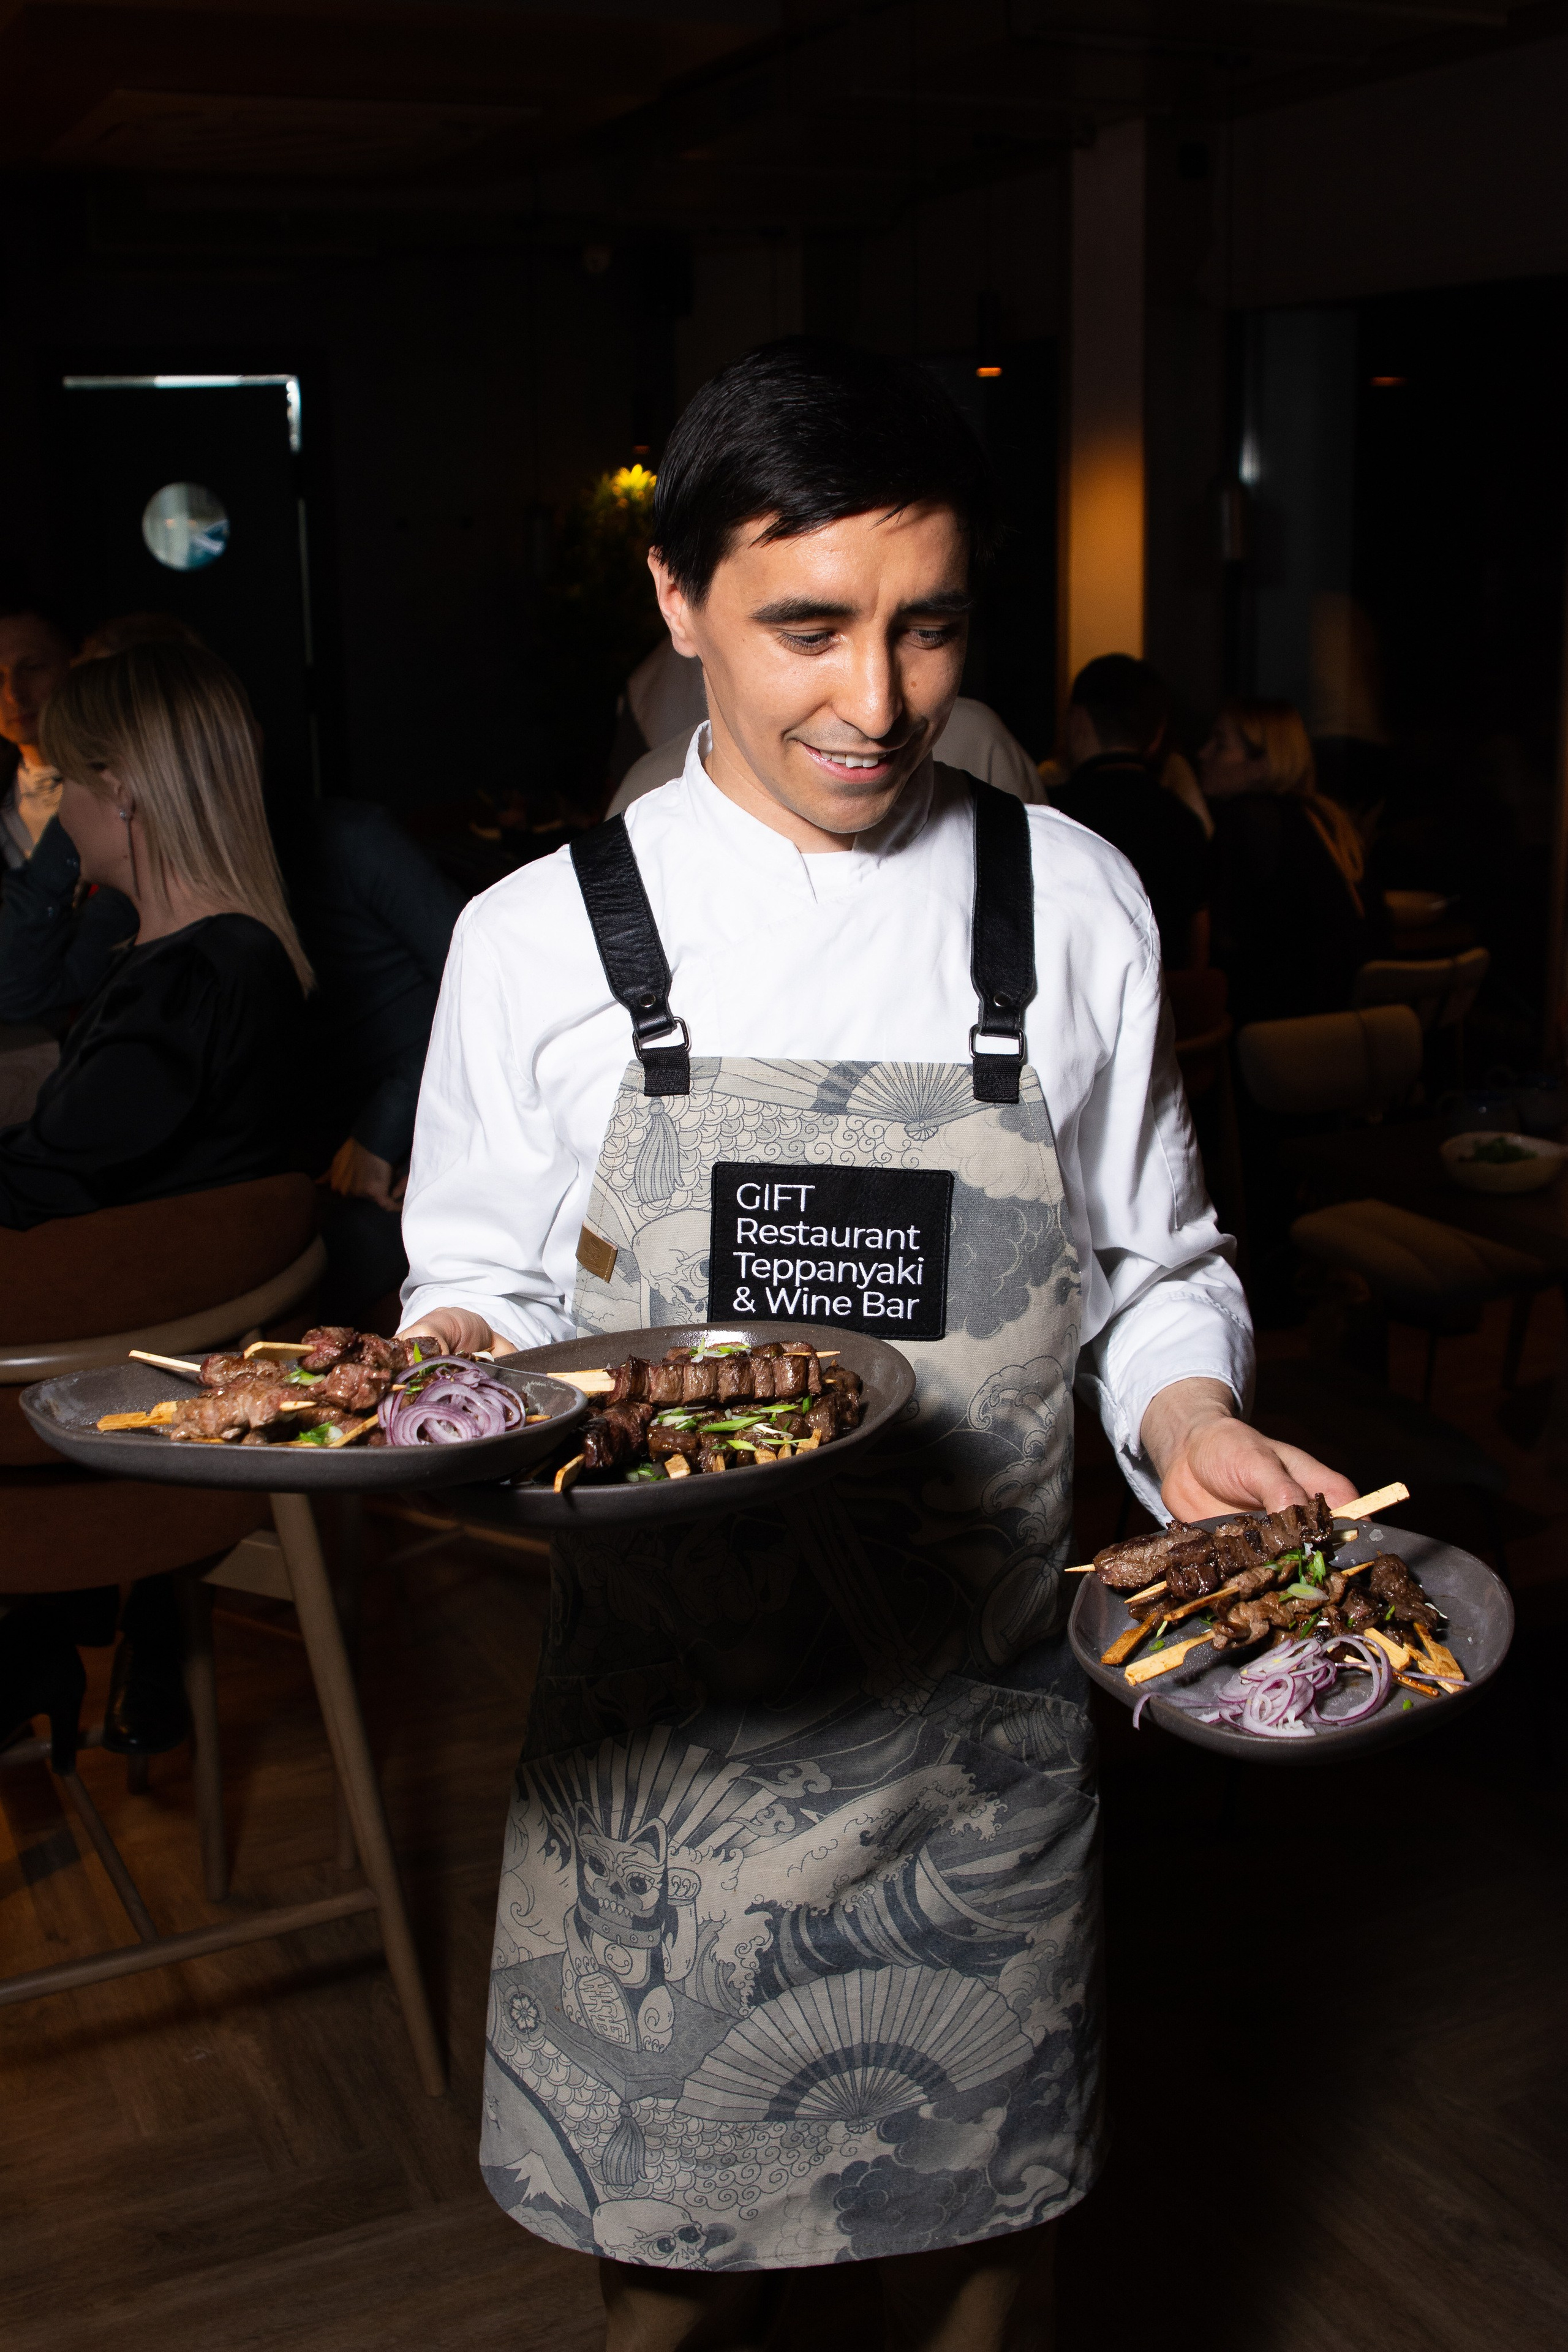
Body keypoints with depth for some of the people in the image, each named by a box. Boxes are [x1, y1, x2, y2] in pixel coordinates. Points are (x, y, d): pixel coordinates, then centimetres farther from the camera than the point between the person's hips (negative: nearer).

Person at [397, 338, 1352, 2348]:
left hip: (979, 1731, 1)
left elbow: (1155, 1270, 7)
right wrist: (448, 1365, -16)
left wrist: (1189, 1421, -12)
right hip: (655, 1725, 0)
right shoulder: (540, 941, -4)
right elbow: (481, 1291, 5)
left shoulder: (1075, 911, -1)